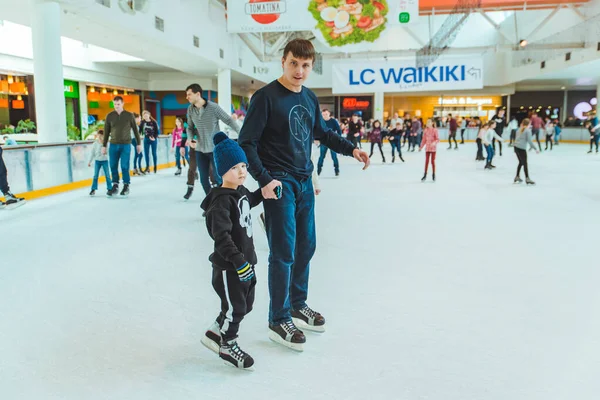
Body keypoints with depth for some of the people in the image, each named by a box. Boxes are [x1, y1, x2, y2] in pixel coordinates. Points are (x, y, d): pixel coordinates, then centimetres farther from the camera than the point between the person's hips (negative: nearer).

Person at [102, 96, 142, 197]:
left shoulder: (129, 115, 0)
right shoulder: (110, 116, 4)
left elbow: (135, 130, 5)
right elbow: (106, 132, 8)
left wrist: (139, 144, 4)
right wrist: (104, 146, 7)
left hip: (126, 145, -2)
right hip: (113, 145, 2)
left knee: (124, 166, -5)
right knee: (113, 166, 3)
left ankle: (126, 186, 9)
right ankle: (115, 186, 15)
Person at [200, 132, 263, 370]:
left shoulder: (241, 191, 5)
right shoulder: (221, 200, -24)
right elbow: (221, 236, -30)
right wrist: (238, 261, -32)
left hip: (246, 260, 9)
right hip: (228, 266, -9)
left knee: (246, 304, 20)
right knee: (235, 307, 5)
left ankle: (215, 332, 38)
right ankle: (227, 345, 29)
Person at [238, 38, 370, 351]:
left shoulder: (310, 99, 9)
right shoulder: (266, 97, -11)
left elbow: (323, 133, 23)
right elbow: (246, 143, -13)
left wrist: (351, 149, 12)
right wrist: (263, 179, -20)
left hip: (305, 182, 7)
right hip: (279, 184, -7)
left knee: (306, 246, 14)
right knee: (284, 252, -5)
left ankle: (298, 305, 32)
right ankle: (278, 321, 10)